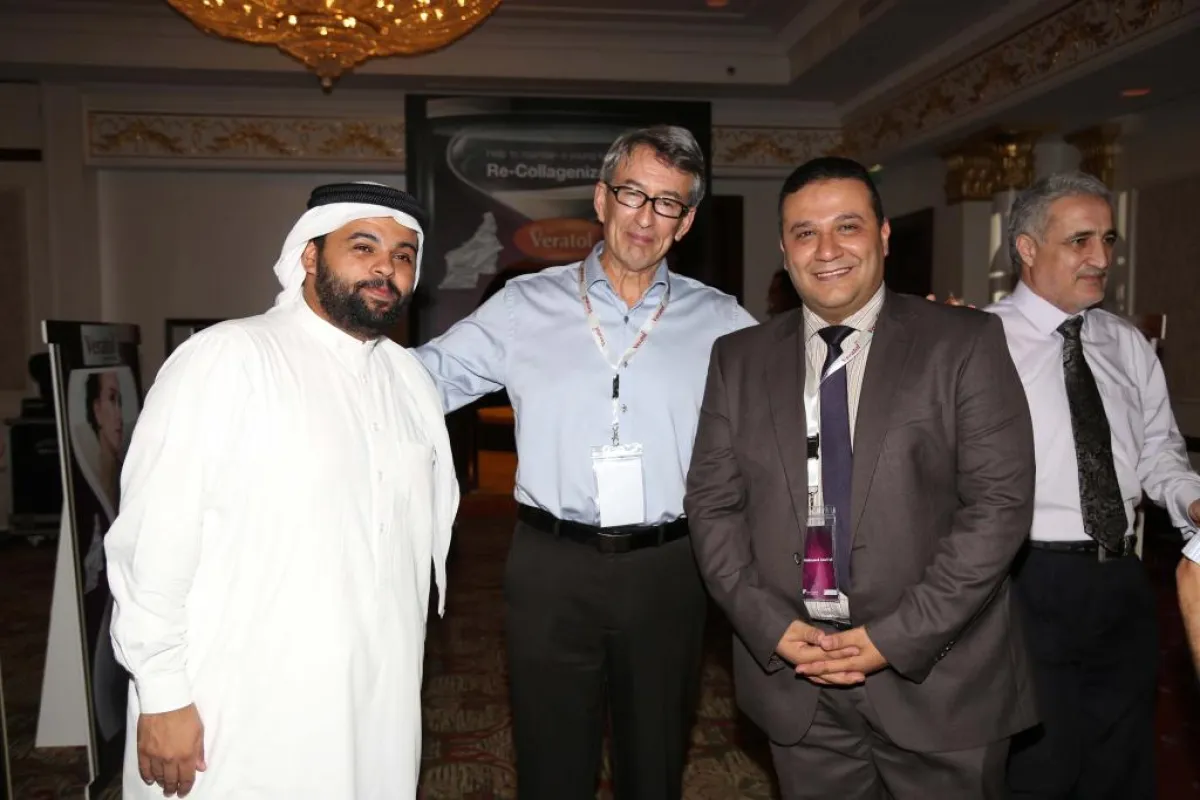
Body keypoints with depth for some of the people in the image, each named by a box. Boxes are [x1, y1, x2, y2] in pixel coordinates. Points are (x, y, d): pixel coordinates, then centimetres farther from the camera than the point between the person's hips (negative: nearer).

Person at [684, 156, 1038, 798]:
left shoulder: (965, 344, -4)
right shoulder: (738, 358, 3)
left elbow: (1001, 501, -9)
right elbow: (712, 502, 2)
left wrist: (898, 637, -13)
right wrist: (771, 626, -9)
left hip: (935, 675, -1)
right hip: (793, 677, 2)